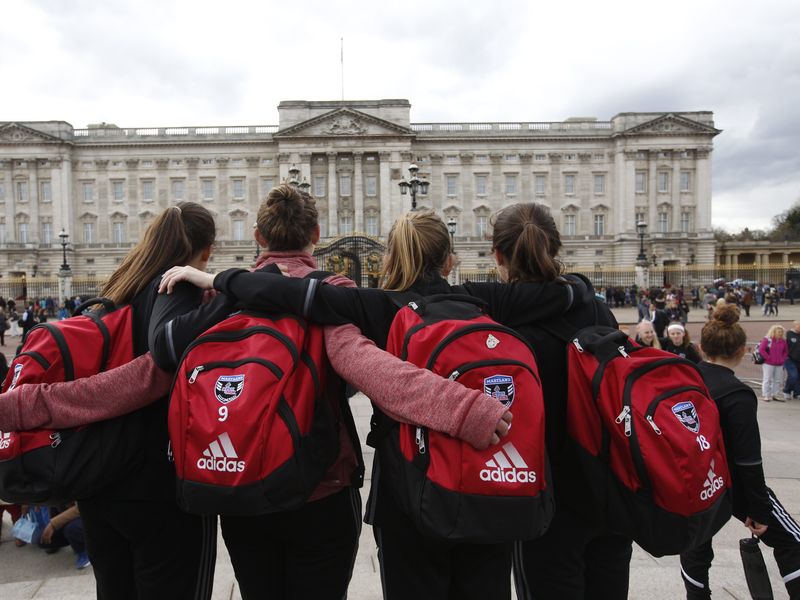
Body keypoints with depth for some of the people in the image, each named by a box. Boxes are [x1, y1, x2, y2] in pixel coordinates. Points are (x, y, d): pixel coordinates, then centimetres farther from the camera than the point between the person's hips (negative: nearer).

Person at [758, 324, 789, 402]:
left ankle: (775, 395, 21)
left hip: (779, 364, 6)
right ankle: (765, 395, 5)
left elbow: (786, 351, 18)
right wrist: (768, 358, -15)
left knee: (778, 380, 10)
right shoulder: (767, 340, -9)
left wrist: (783, 358, 4)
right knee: (767, 380, -1)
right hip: (768, 364, -6)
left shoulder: (783, 341, 8)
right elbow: (761, 350, -14)